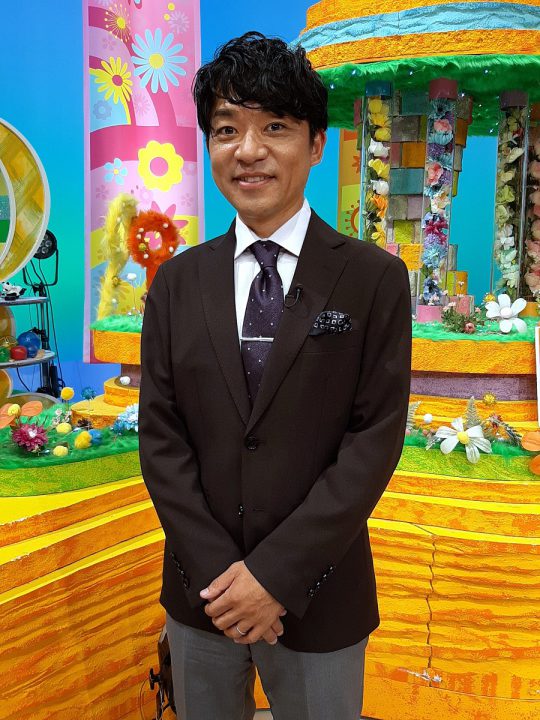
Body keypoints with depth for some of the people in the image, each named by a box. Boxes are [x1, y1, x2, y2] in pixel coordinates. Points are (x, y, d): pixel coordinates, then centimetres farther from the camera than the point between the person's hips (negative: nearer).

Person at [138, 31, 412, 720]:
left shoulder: (375, 279, -8)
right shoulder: (176, 283, 0)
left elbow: (376, 438, -11)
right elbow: (160, 435, -2)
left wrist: (277, 573, -15)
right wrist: (216, 571, -10)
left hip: (319, 599, -2)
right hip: (200, 593, 3)